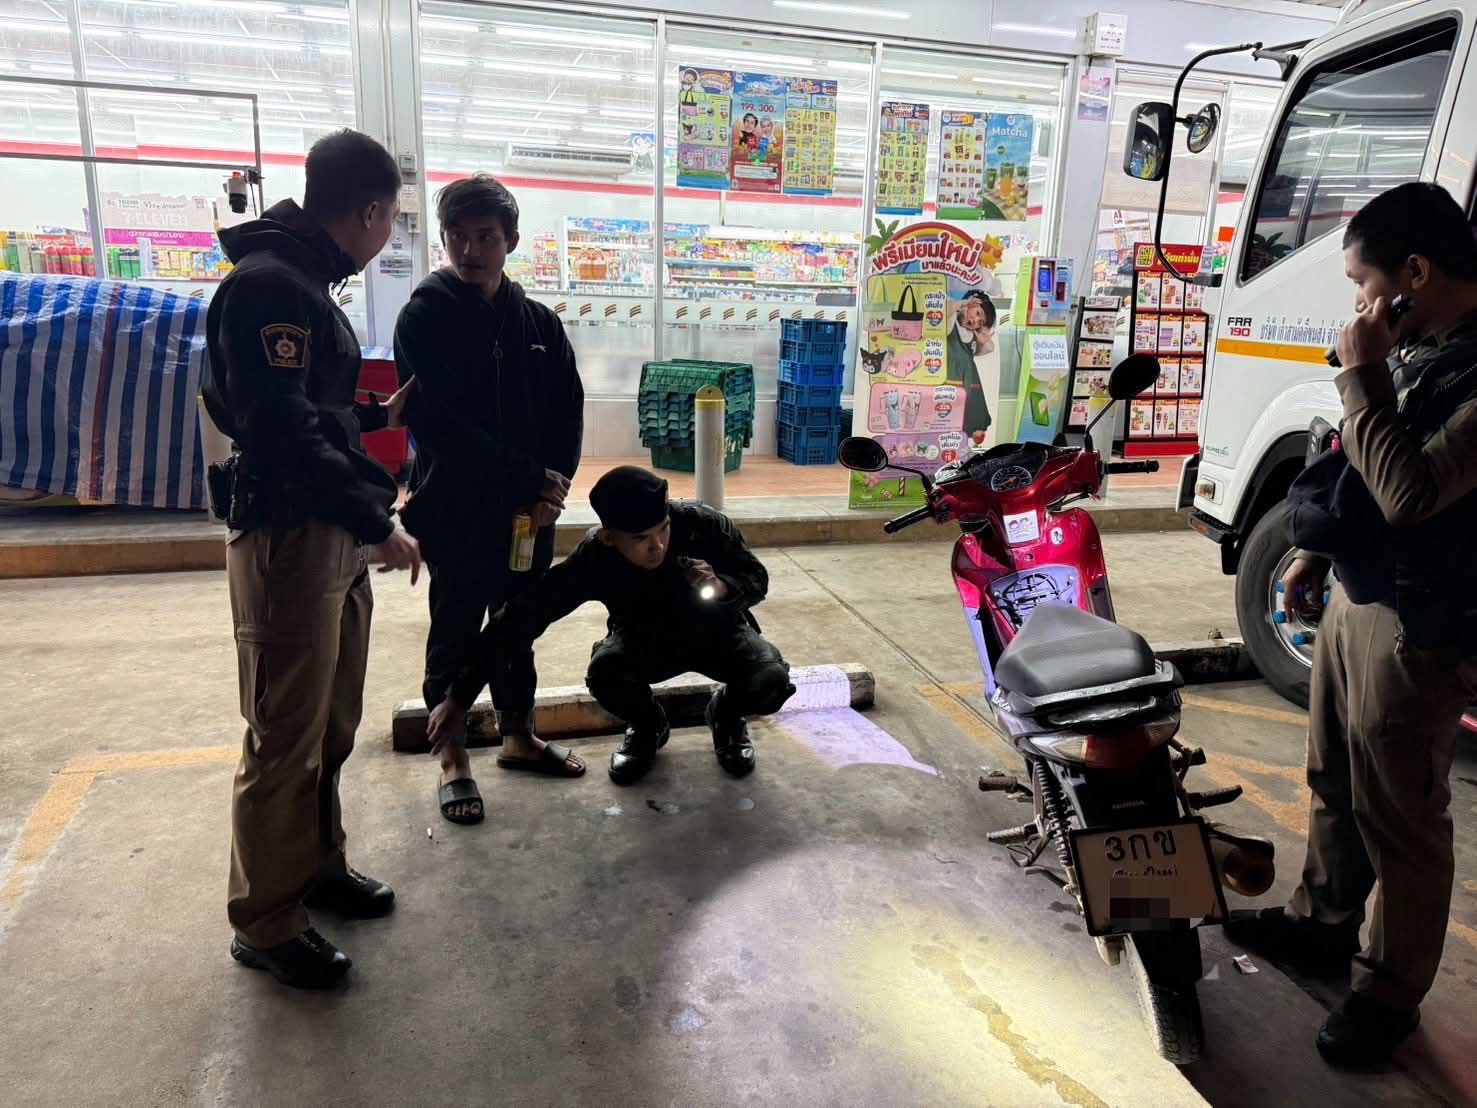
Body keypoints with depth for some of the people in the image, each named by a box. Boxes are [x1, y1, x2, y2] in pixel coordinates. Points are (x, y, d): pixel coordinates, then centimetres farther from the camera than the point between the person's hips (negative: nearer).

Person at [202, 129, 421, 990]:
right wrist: (377, 520, -20)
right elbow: (284, 431, -24)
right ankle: (266, 924, 16)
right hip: (290, 539, -10)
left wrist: (380, 417, 30)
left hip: (336, 536, 10)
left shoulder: (305, 285, 16)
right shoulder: (267, 285, -16)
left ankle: (318, 865, 35)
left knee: (332, 727, 18)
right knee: (285, 741, 1)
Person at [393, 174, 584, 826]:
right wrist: (531, 479, -18)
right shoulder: (423, 318, -7)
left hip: (529, 511, 4)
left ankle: (518, 736, 33)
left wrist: (551, 488, -10)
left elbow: (569, 409, 5)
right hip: (456, 511, -4)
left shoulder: (539, 322, 6)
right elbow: (440, 425, -16)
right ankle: (453, 759, 21)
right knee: (455, 636, 7)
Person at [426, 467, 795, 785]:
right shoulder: (592, 559, -31)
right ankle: (648, 727, 6)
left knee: (771, 683, -28)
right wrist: (460, 697, -30)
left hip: (716, 632, 0)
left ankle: (726, 716, 11)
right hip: (644, 639, 0)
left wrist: (723, 588, -40)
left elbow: (758, 580, -15)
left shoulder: (704, 525, -32)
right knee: (604, 674, -31)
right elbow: (521, 619, -29)